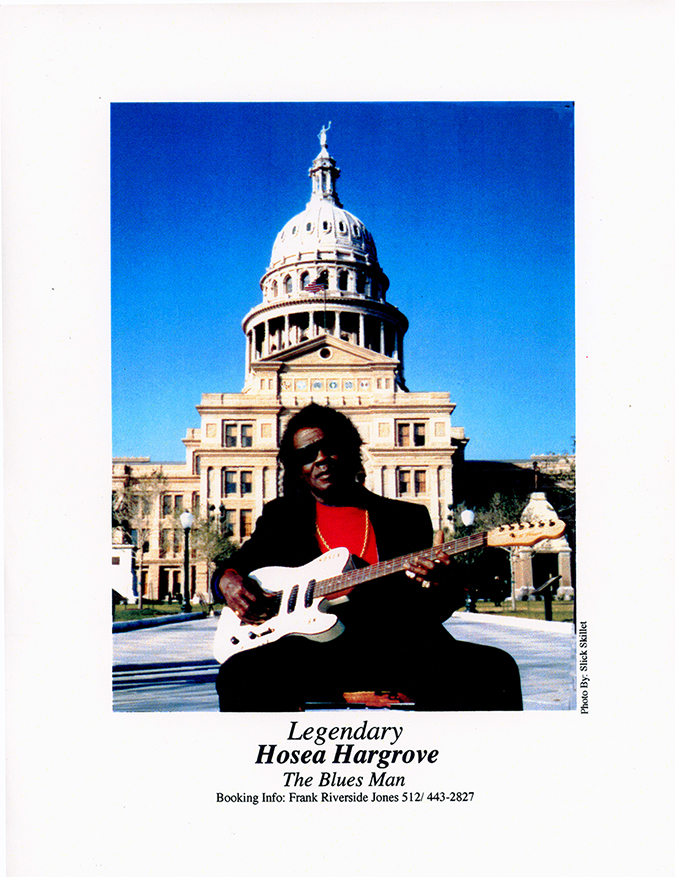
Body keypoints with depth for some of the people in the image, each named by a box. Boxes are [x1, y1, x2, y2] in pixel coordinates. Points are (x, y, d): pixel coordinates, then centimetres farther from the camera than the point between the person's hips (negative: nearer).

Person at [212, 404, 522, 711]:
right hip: (313, 646, 0)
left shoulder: (409, 517, 19)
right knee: (239, 675, -33)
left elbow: (429, 614, 14)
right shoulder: (279, 516, 22)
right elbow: (233, 568, 26)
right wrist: (227, 580, 1)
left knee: (496, 668, -25)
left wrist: (440, 588, -11)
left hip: (396, 645, 0)